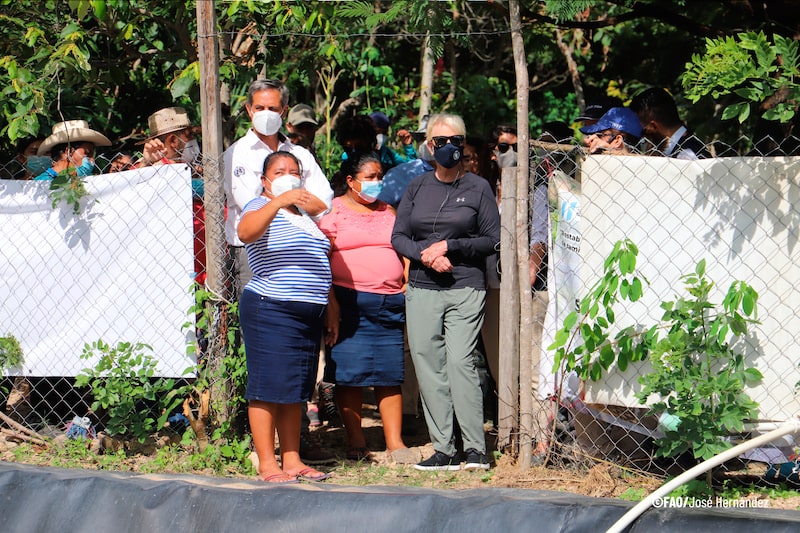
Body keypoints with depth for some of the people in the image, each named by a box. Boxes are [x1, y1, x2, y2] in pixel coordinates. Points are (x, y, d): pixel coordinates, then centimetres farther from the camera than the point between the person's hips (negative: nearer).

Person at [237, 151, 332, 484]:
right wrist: (279, 200, -41)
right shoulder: (261, 209, -5)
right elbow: (245, 232, -29)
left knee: (296, 391, 9)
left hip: (308, 315, 8)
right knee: (268, 387, -7)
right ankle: (267, 463, -6)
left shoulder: (304, 214, 21)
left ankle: (292, 459, 13)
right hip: (270, 310, -8)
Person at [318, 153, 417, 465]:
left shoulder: (388, 212, 19)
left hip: (390, 303, 4)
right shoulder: (333, 211, 3)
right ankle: (356, 442, 3)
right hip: (349, 302, -4)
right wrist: (331, 304, -13)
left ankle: (395, 443, 4)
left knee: (390, 373, 3)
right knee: (349, 373, -4)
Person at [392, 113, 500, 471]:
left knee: (460, 362, -15)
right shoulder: (417, 188, 14)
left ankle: (475, 450, -15)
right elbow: (398, 236, 12)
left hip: (465, 288, -4)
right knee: (428, 367, -1)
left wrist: (450, 247, -9)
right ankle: (443, 450, 2)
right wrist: (426, 254, -7)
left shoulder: (478, 188, 5)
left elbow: (493, 239, 2)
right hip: (421, 290, 4)